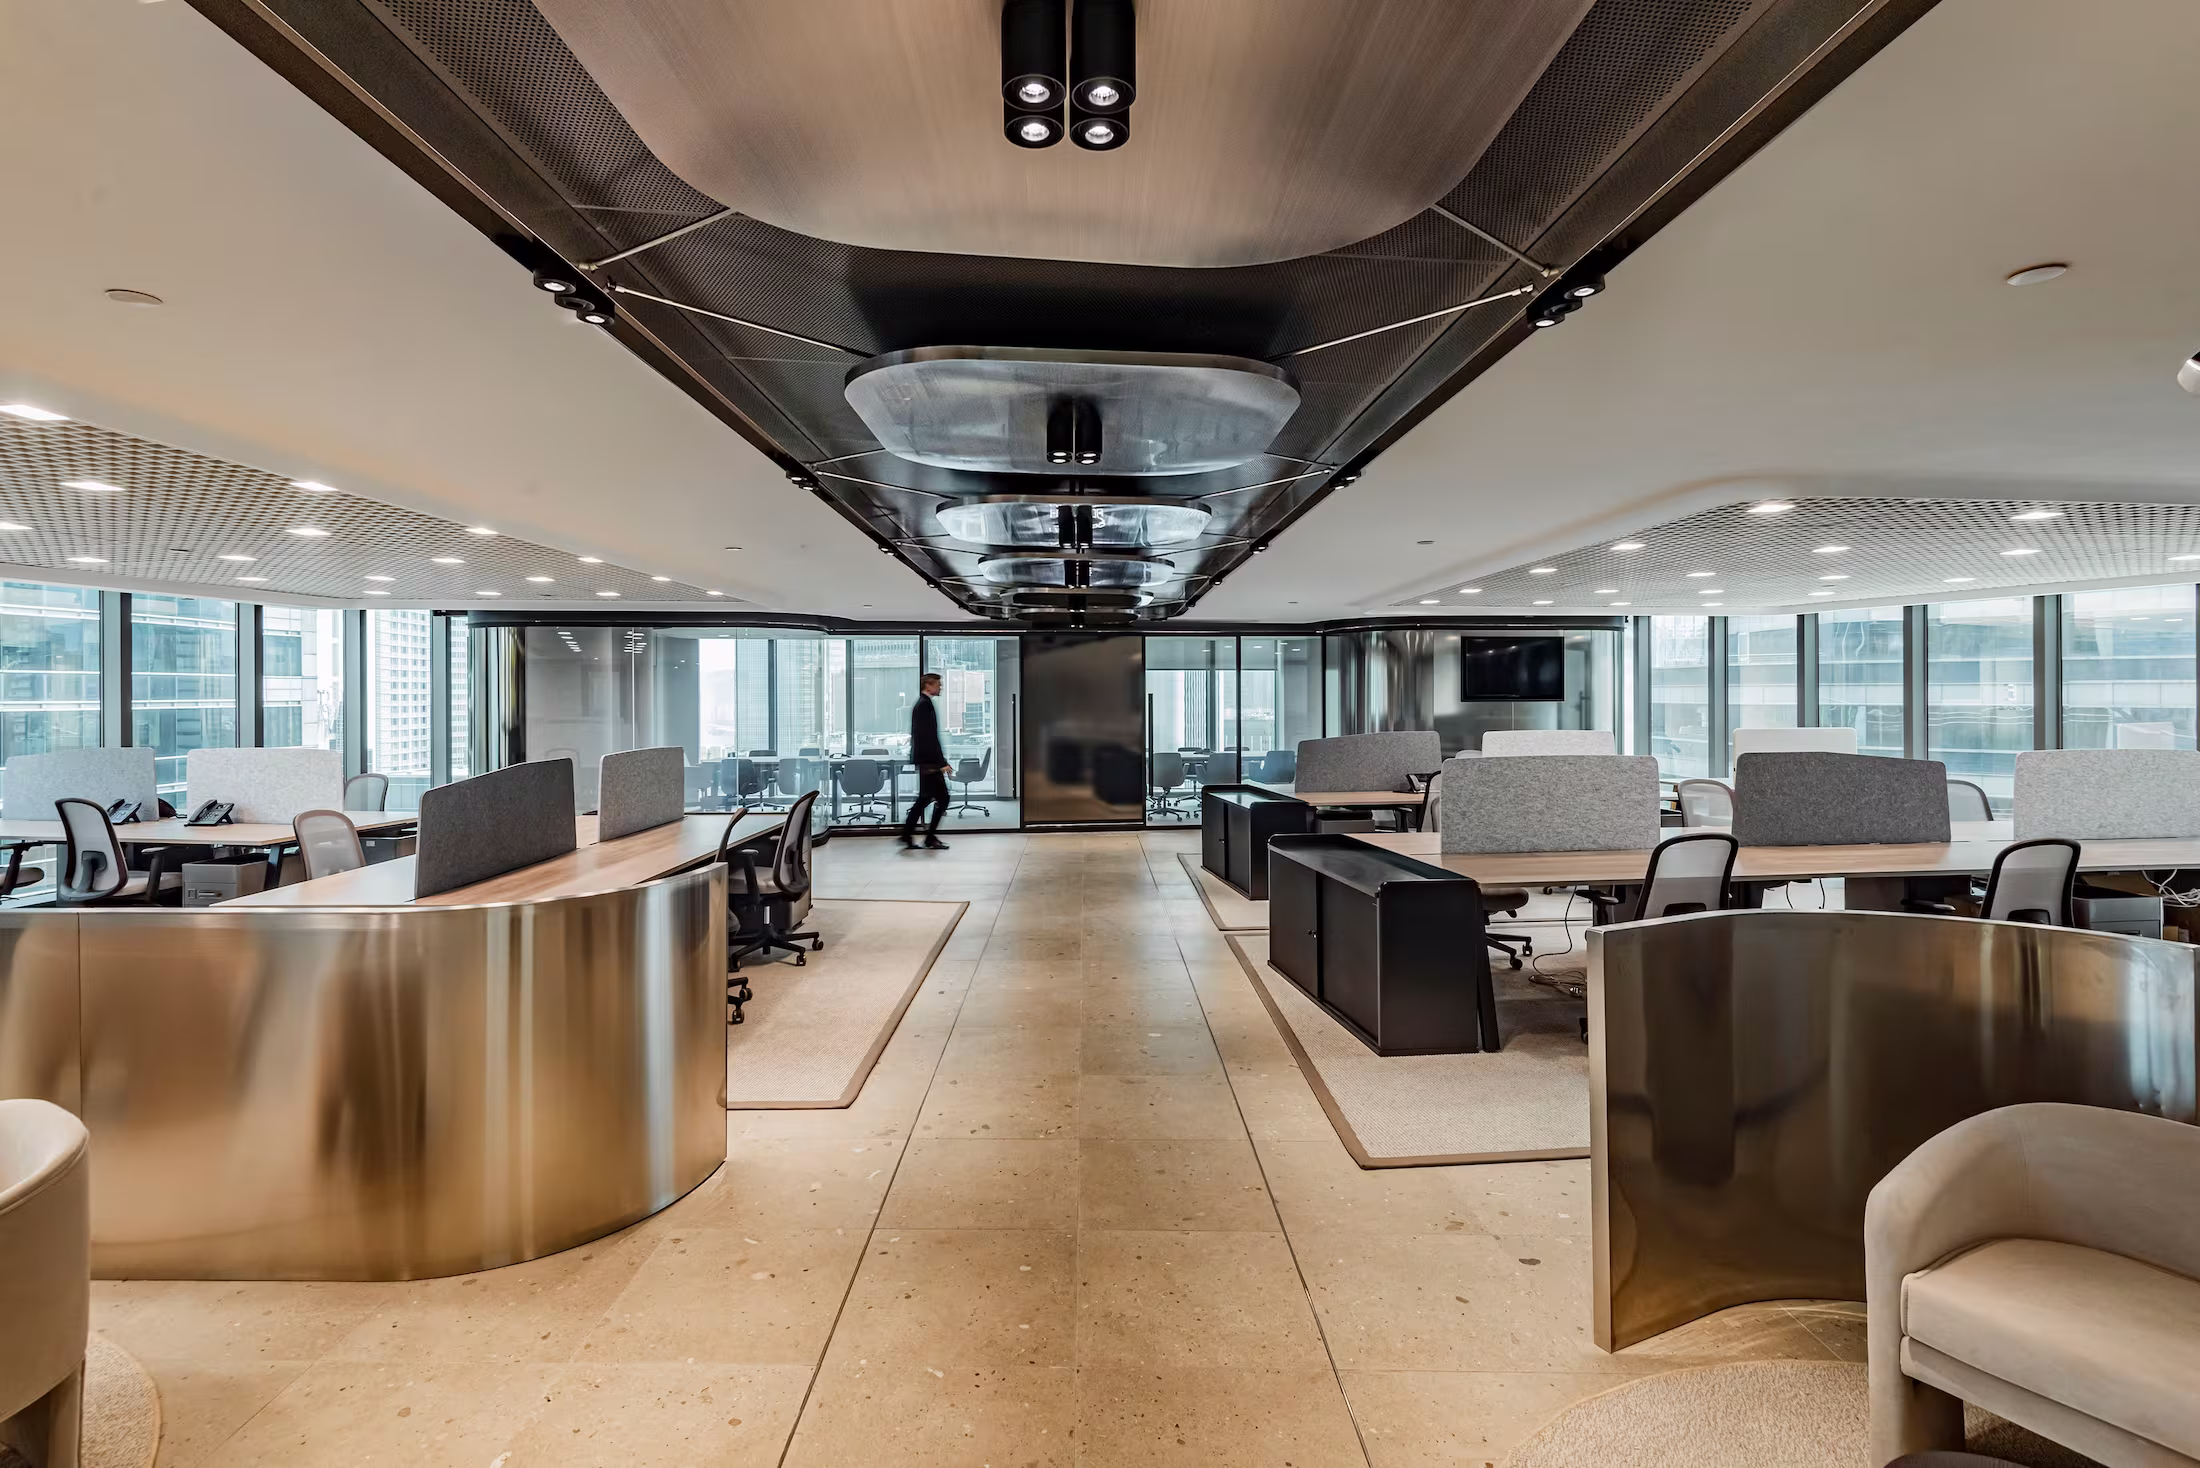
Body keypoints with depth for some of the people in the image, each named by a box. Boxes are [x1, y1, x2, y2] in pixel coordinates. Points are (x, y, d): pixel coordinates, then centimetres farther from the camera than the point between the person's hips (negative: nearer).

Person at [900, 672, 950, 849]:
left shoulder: (921, 704, 16)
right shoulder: (925, 705, -15)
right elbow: (930, 736, -21)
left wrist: (940, 760, 21)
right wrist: (942, 762, -21)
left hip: (924, 760, 10)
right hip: (929, 760, -10)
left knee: (924, 797, 15)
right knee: (942, 798, -4)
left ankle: (907, 835, 18)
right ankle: (930, 838, 3)